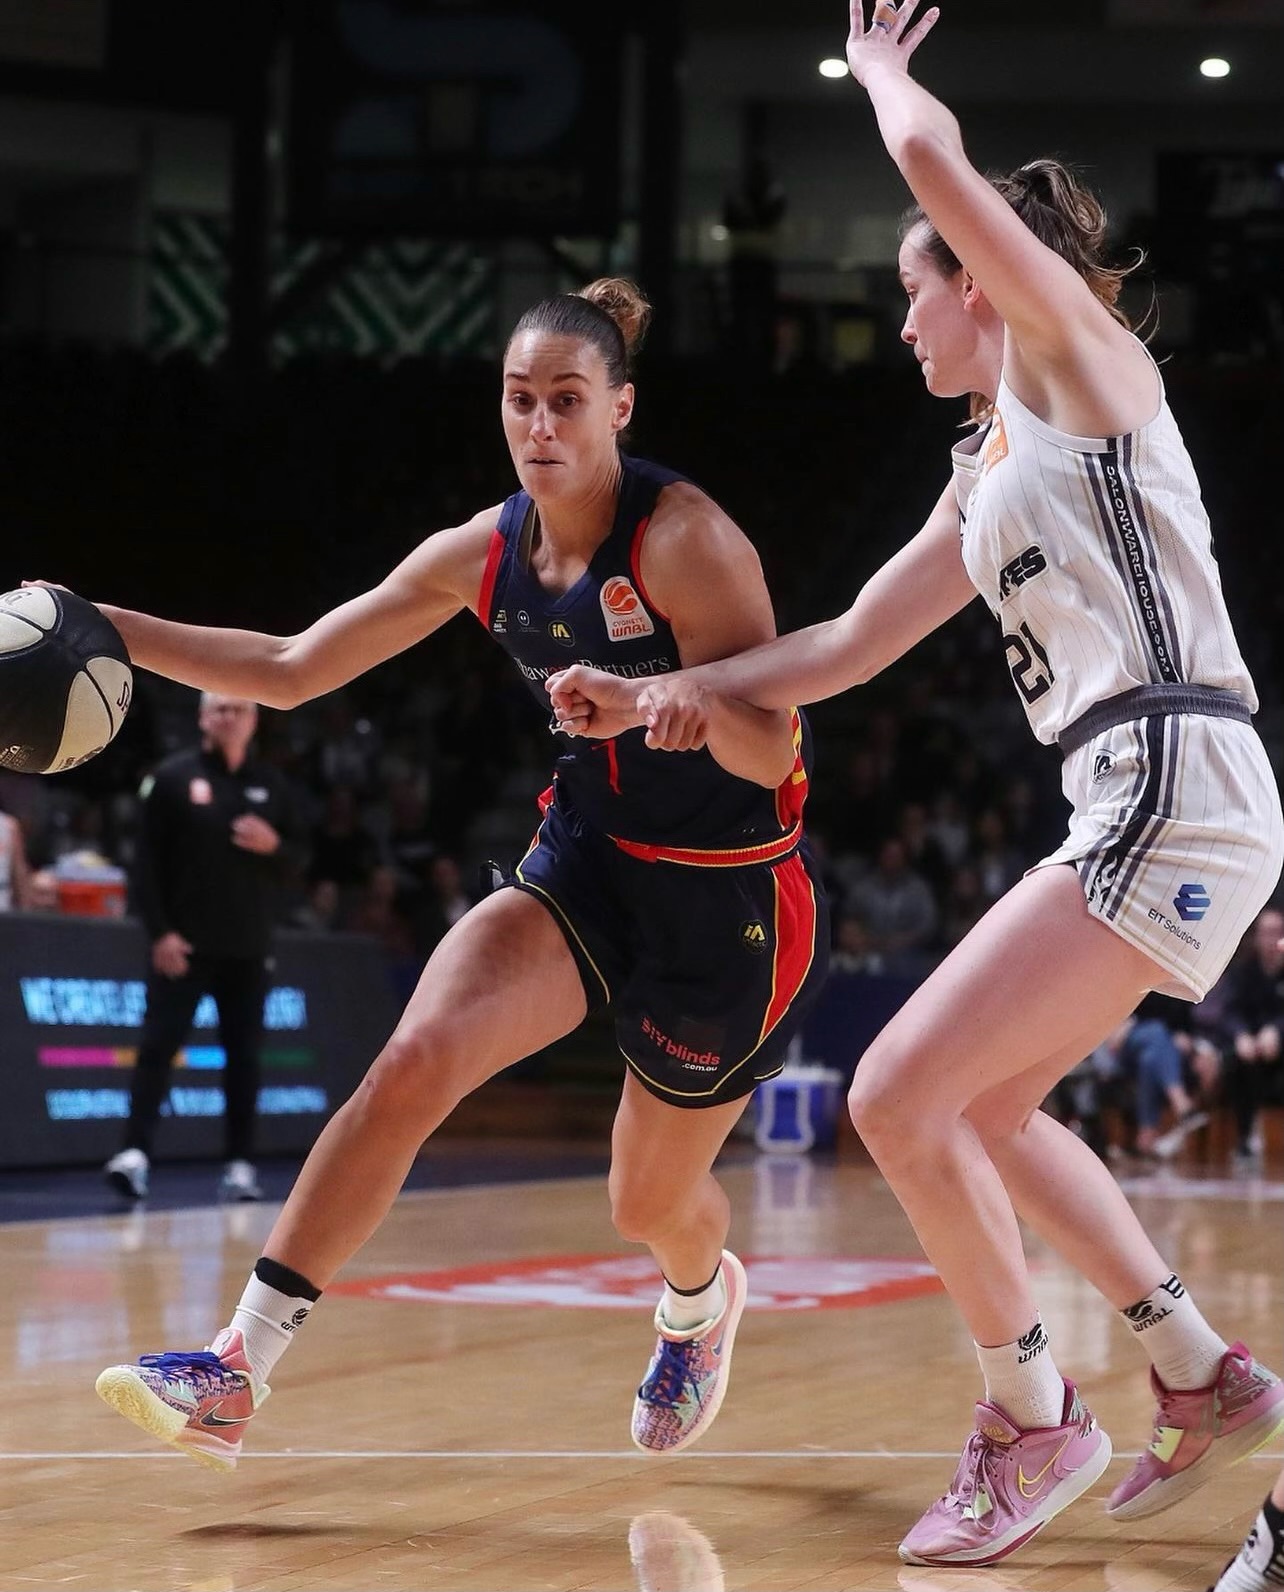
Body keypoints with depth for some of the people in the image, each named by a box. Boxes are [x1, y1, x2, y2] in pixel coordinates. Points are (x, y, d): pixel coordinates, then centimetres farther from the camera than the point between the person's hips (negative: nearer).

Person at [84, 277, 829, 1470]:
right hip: (587, 858, 4)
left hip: (730, 897, -4)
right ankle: (237, 1373, -22)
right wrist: (109, 632, -7)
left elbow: (766, 752, -24)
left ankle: (699, 1305, 51)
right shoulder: (484, 555, -2)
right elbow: (292, 671, 3)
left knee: (651, 1201, 11)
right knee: (413, 1060, -20)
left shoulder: (684, 540, -20)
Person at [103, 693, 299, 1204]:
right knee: (158, 1046, -9)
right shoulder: (172, 778, -2)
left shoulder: (270, 784, 10)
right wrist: (159, 931, -14)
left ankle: (240, 1164, 10)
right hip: (183, 942, -3)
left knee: (244, 1056, 5)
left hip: (249, 947, 4)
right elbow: (146, 861, -6)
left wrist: (274, 847, -10)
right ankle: (135, 1154, -12)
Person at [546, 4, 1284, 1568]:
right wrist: (668, 695, 24)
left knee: (900, 1095, -9)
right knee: (979, 1107, 20)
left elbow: (937, 158, -14)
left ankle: (1031, 1418, 4)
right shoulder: (987, 475, 23)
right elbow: (848, 645, 29)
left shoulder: (1080, 355, -1)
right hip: (1135, 811, 10)